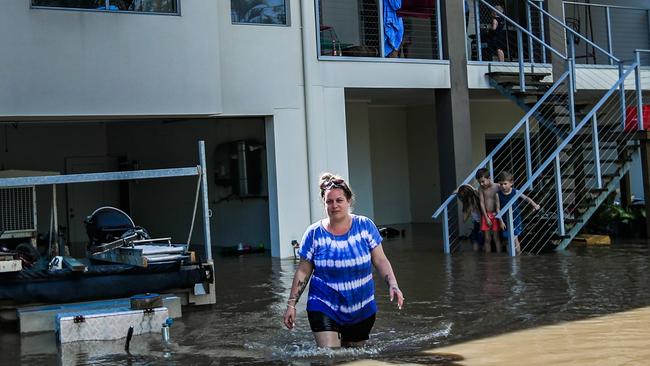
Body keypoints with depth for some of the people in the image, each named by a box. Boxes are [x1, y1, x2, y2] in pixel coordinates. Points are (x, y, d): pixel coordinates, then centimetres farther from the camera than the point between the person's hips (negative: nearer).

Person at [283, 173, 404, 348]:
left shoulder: (365, 226, -3)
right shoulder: (314, 233, -5)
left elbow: (381, 261, 0)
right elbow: (303, 272, 1)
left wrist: (393, 285, -16)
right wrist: (291, 304, -2)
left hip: (362, 309, 2)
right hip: (324, 307, -2)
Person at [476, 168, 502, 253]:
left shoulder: (496, 187, -10)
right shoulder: (481, 188, -2)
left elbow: (499, 201, -9)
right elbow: (482, 203, -3)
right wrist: (486, 217, -7)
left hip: (495, 215, -3)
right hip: (486, 215, 3)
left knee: (496, 238, 0)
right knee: (487, 239, 6)